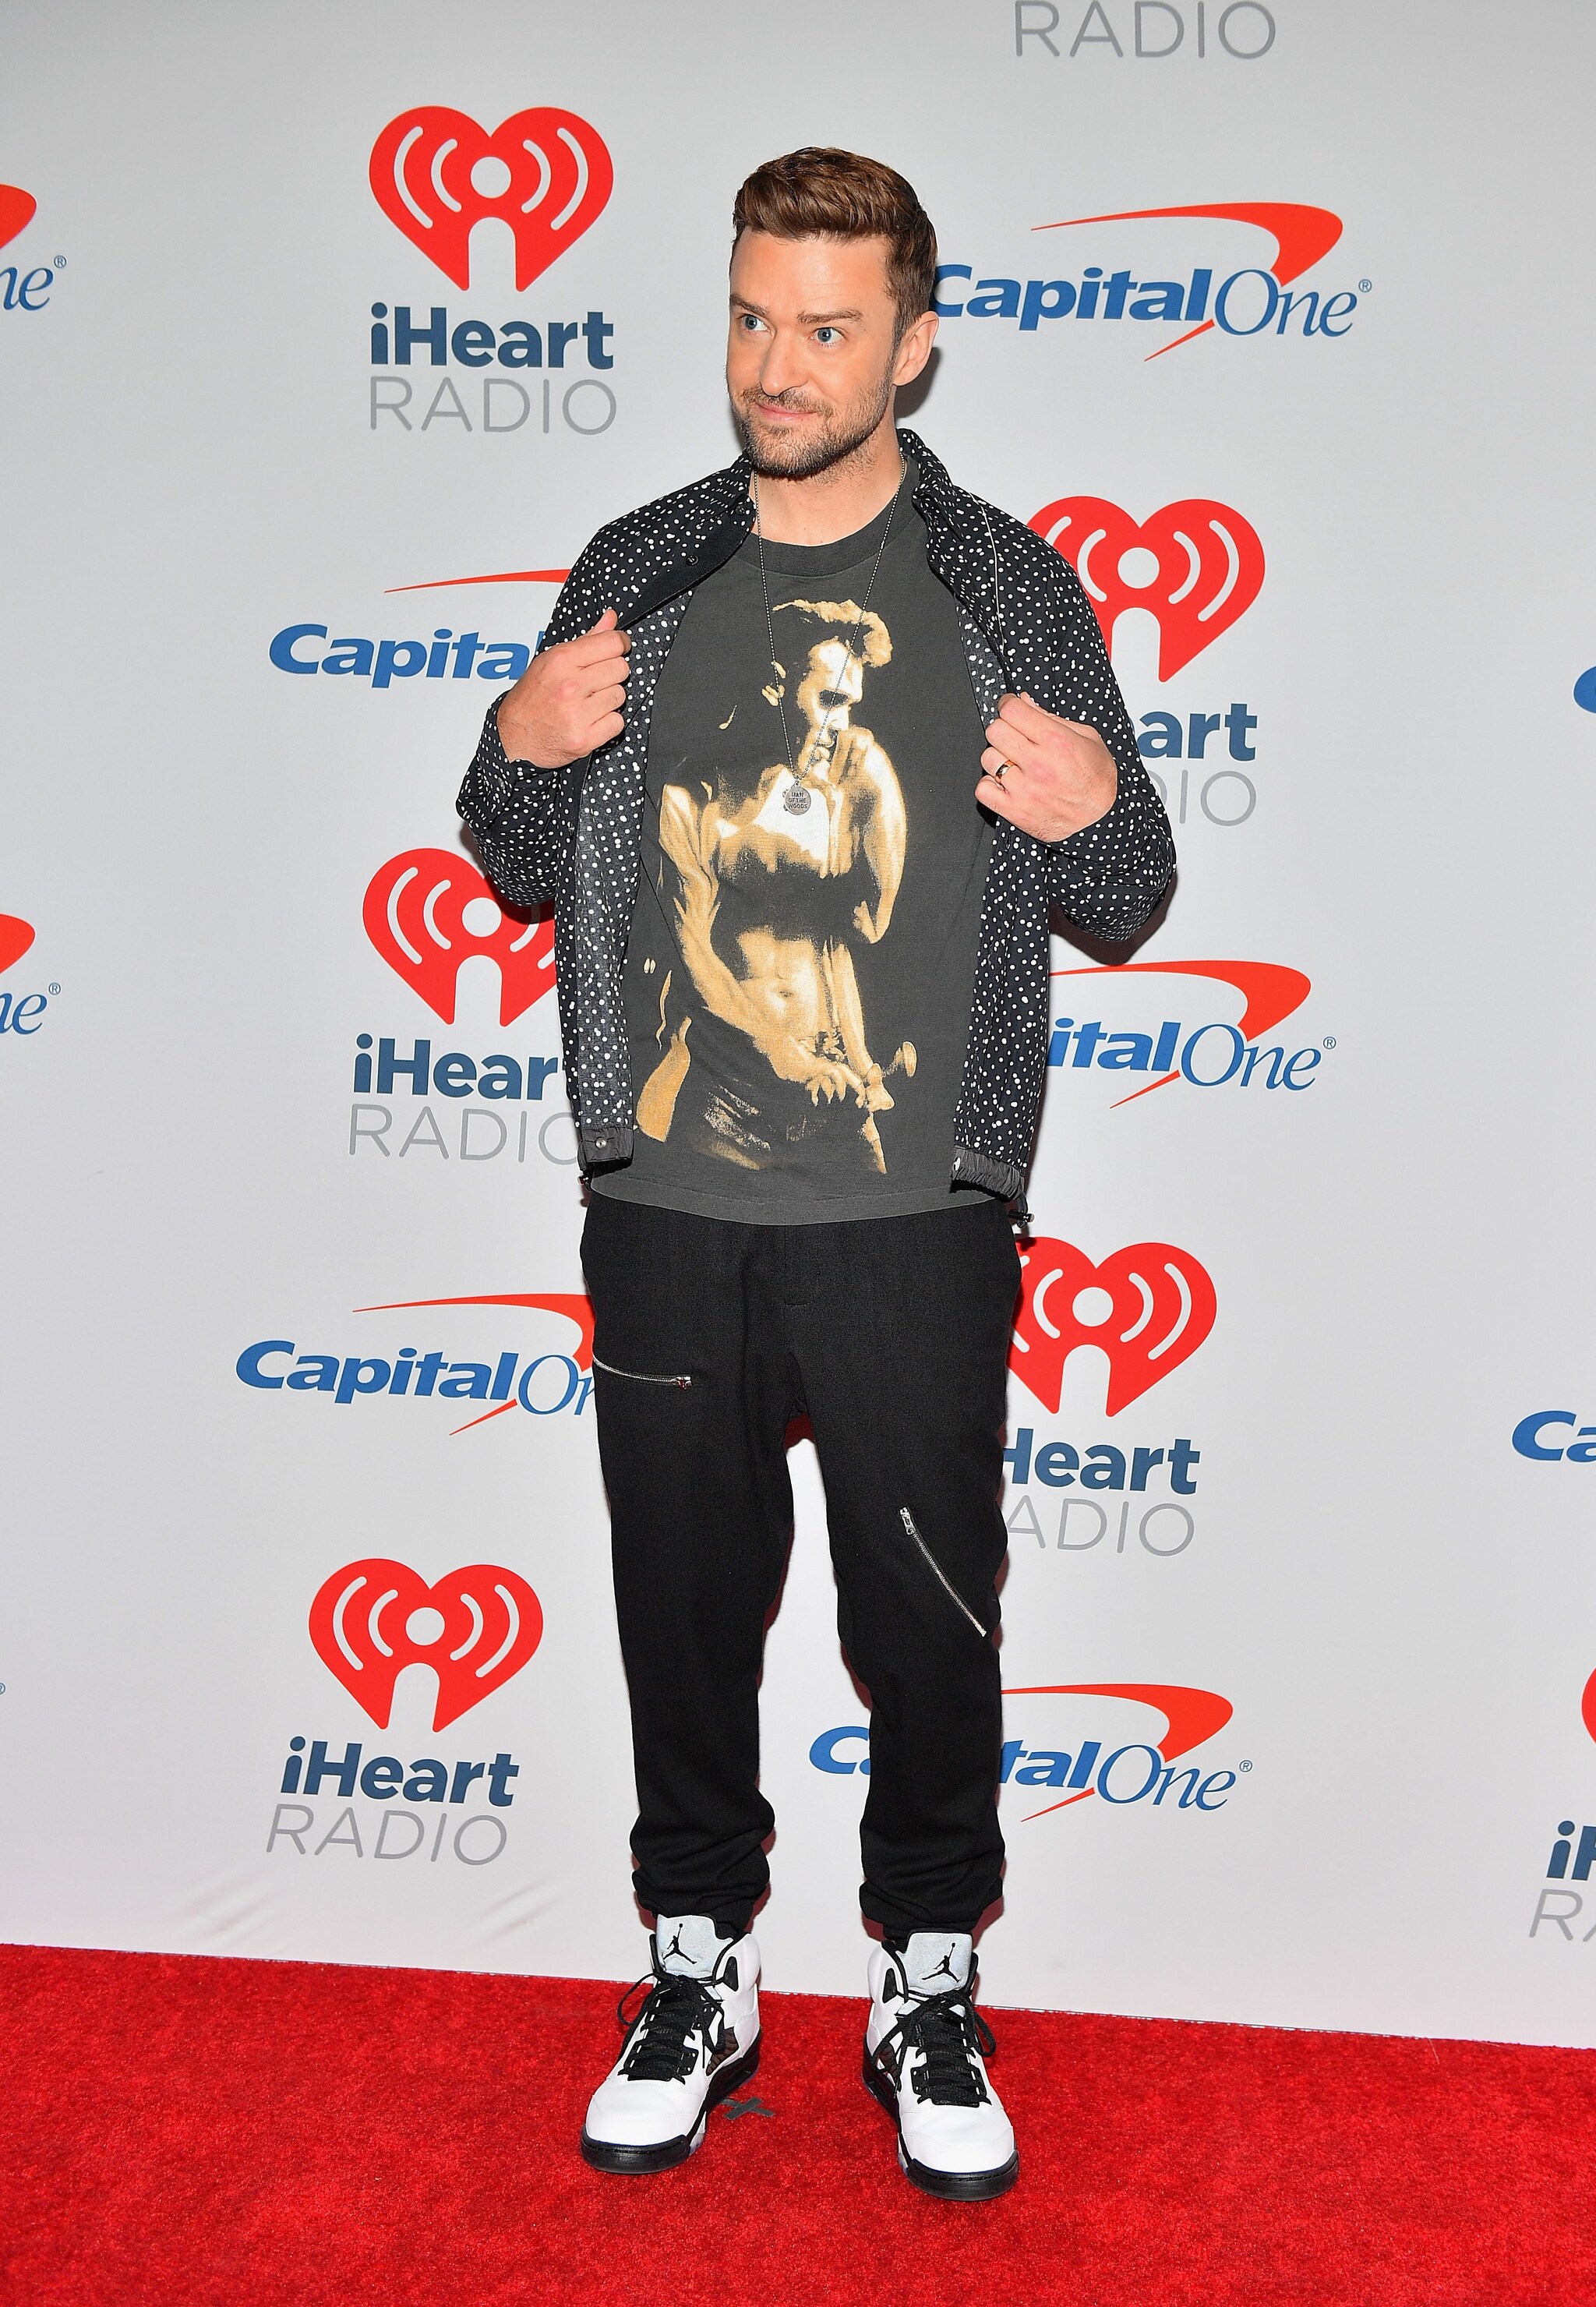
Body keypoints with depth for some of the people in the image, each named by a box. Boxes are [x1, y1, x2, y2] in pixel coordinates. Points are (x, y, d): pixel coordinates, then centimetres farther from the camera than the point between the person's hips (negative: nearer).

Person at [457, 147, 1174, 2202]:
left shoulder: (1009, 590, 1)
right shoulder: (637, 574, 7)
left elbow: (1125, 901, 5)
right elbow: (530, 879, 13)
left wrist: (1097, 808, -18)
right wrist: (519, 753, -8)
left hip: (912, 1221, -2)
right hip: (667, 1210, 2)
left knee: (928, 1619, 9)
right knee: (685, 1599, 13)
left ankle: (926, 1991, 30)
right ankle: (698, 1971, 33)